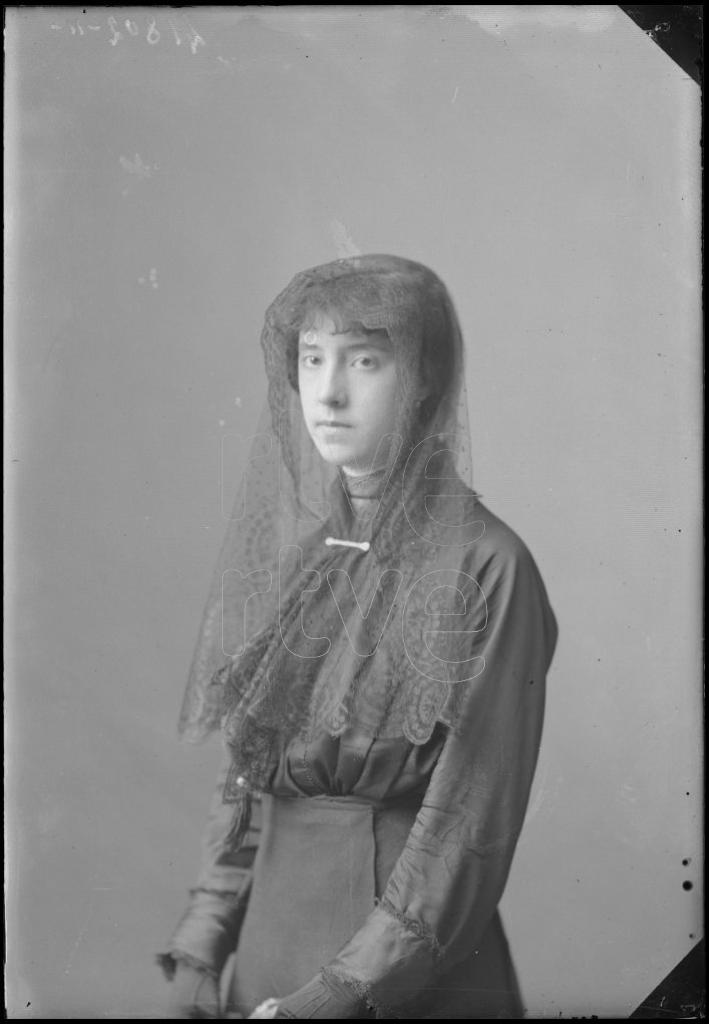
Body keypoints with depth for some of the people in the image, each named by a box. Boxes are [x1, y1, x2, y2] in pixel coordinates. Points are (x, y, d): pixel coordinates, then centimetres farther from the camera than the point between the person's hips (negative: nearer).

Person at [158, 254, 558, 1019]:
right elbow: (243, 776, 5)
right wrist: (201, 947, -1)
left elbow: (470, 827, -15)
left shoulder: (485, 566, -16)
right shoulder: (283, 546, 0)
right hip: (269, 920, 5)